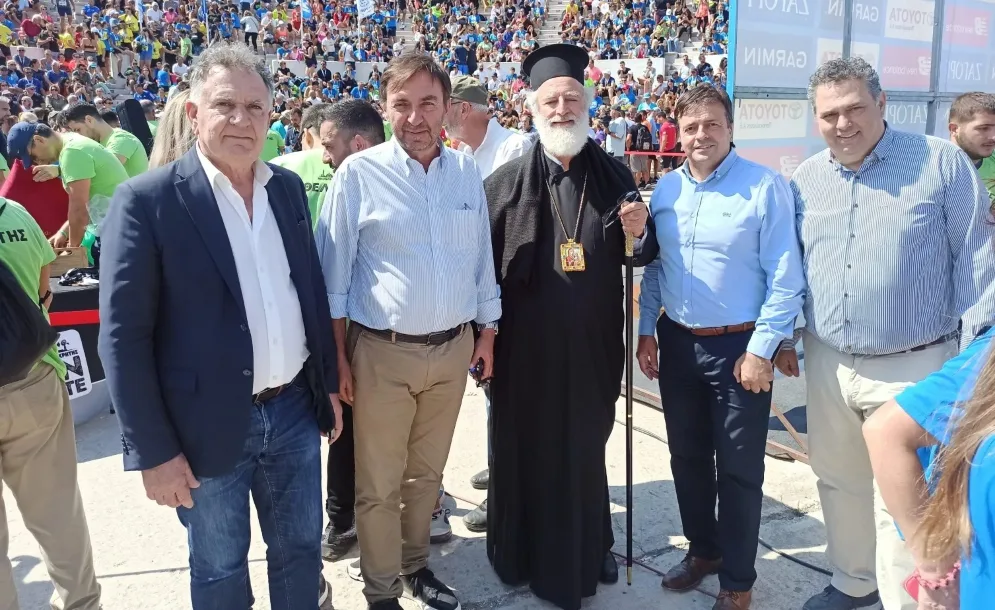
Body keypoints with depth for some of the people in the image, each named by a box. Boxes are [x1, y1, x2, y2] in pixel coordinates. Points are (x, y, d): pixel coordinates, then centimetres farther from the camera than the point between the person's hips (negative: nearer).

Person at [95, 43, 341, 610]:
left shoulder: (288, 186, 4)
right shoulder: (147, 199, -13)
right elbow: (124, 336, -13)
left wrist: (328, 383, 12)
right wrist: (154, 450, -13)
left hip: (295, 411, 5)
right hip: (208, 426, -4)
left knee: (301, 551, 19)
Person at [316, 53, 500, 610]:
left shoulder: (467, 172, 3)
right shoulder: (359, 173, -8)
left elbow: (482, 259, 11)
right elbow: (334, 272, -6)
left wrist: (488, 333, 12)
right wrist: (338, 355, -7)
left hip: (453, 349, 4)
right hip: (382, 352, -3)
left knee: (427, 473, 19)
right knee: (380, 483, 8)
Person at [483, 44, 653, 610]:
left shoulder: (615, 175, 2)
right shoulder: (505, 183, -4)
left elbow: (643, 254, 8)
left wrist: (639, 233, -15)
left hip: (592, 345, 2)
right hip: (525, 347, -1)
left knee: (587, 448, 17)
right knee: (526, 450, 11)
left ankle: (589, 548, 39)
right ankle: (527, 553, 33)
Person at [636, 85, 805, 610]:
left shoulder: (765, 186, -11)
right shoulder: (665, 189, 5)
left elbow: (786, 279, -12)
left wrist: (761, 351, -14)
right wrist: (646, 332, 6)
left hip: (739, 347, -5)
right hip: (677, 344, 5)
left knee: (738, 469, 7)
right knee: (688, 458, 17)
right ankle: (702, 549, 39)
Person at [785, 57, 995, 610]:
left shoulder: (943, 163, -7)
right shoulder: (804, 180, 4)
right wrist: (783, 337, 9)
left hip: (912, 367, -4)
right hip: (827, 364, 5)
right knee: (839, 481, 18)